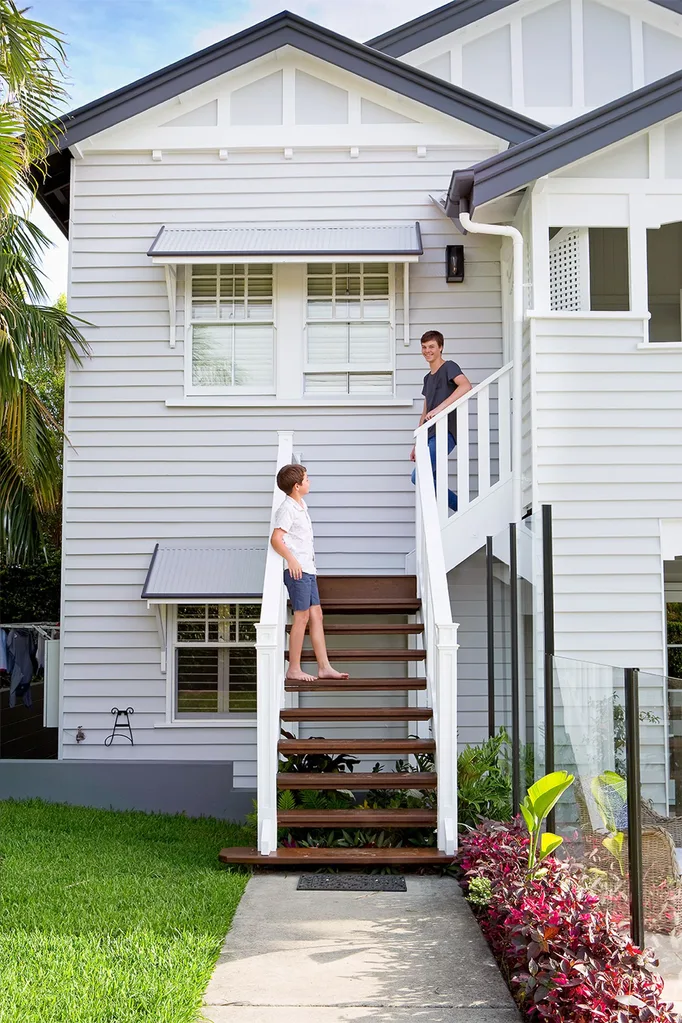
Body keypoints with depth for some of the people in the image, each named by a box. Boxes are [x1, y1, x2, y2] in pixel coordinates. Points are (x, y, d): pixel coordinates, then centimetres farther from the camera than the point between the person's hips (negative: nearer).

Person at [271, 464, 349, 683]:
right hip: (297, 570, -10)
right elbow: (276, 538, -22)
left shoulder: (301, 506, 17)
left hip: (308, 569, 10)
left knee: (316, 615, 9)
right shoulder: (288, 508, -13)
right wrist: (291, 559, -32)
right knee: (302, 617, -6)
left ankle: (324, 667, 12)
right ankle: (294, 669, 0)